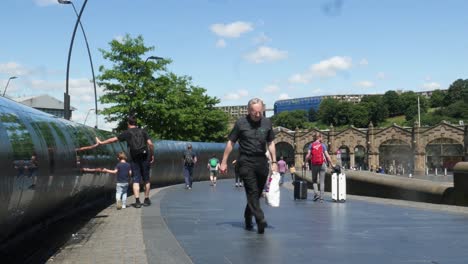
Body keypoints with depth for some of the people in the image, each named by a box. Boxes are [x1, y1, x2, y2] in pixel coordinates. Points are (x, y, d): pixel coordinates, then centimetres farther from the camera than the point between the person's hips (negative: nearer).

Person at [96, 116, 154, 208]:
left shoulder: (127, 133, 2)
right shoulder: (143, 131, 6)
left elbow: (113, 139, 4)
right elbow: (150, 144, -4)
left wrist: (101, 142, 15)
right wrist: (152, 155, 6)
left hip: (134, 159, -1)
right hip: (145, 157, 1)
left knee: (136, 180, 0)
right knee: (146, 180, 12)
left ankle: (137, 201, -11)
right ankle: (146, 200, 19)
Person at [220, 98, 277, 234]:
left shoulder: (267, 123, 7)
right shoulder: (241, 123, -3)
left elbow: (271, 143, 15)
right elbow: (231, 142, 2)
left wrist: (274, 162, 10)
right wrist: (224, 162, 2)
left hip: (261, 161, 4)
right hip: (246, 161, -4)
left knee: (256, 192, 10)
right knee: (252, 191, -12)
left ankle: (248, 218, 27)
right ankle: (260, 220, -17)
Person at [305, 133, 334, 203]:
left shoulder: (311, 145, 3)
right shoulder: (323, 145, 0)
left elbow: (308, 155, -5)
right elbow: (327, 156, -4)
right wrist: (331, 164, 3)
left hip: (314, 165, 1)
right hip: (322, 164, -1)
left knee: (314, 180, 15)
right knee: (322, 182, 5)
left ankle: (316, 193, -7)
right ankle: (321, 197, 2)